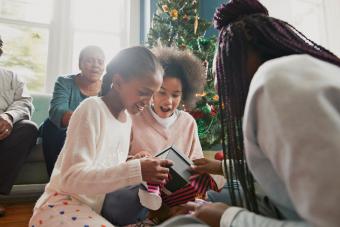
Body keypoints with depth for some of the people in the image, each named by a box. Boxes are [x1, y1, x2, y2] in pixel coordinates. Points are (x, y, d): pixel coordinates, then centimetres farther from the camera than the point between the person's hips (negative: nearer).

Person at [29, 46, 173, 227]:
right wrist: (136, 171, -32)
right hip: (64, 205, -6)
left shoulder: (127, 118, 5)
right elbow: (72, 178, -24)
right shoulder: (92, 108, -18)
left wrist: (144, 172, -9)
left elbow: (114, 170, 9)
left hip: (98, 208, 6)